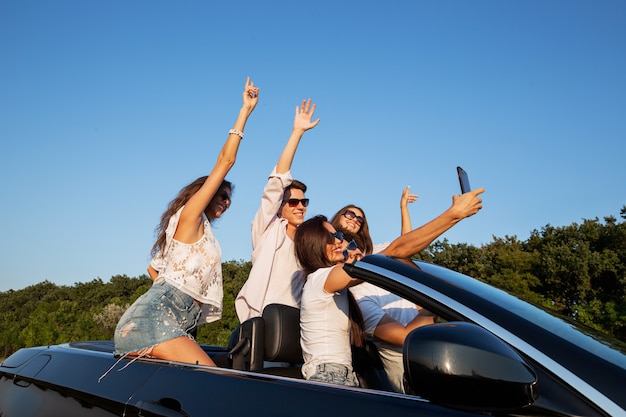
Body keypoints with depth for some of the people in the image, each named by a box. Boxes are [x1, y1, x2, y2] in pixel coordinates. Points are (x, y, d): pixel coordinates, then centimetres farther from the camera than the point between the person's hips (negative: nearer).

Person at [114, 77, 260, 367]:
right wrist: (245, 111, 3)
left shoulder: (202, 235, 29)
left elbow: (154, 269, 36)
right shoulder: (190, 215, 5)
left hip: (174, 324, 9)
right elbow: (226, 160, 0)